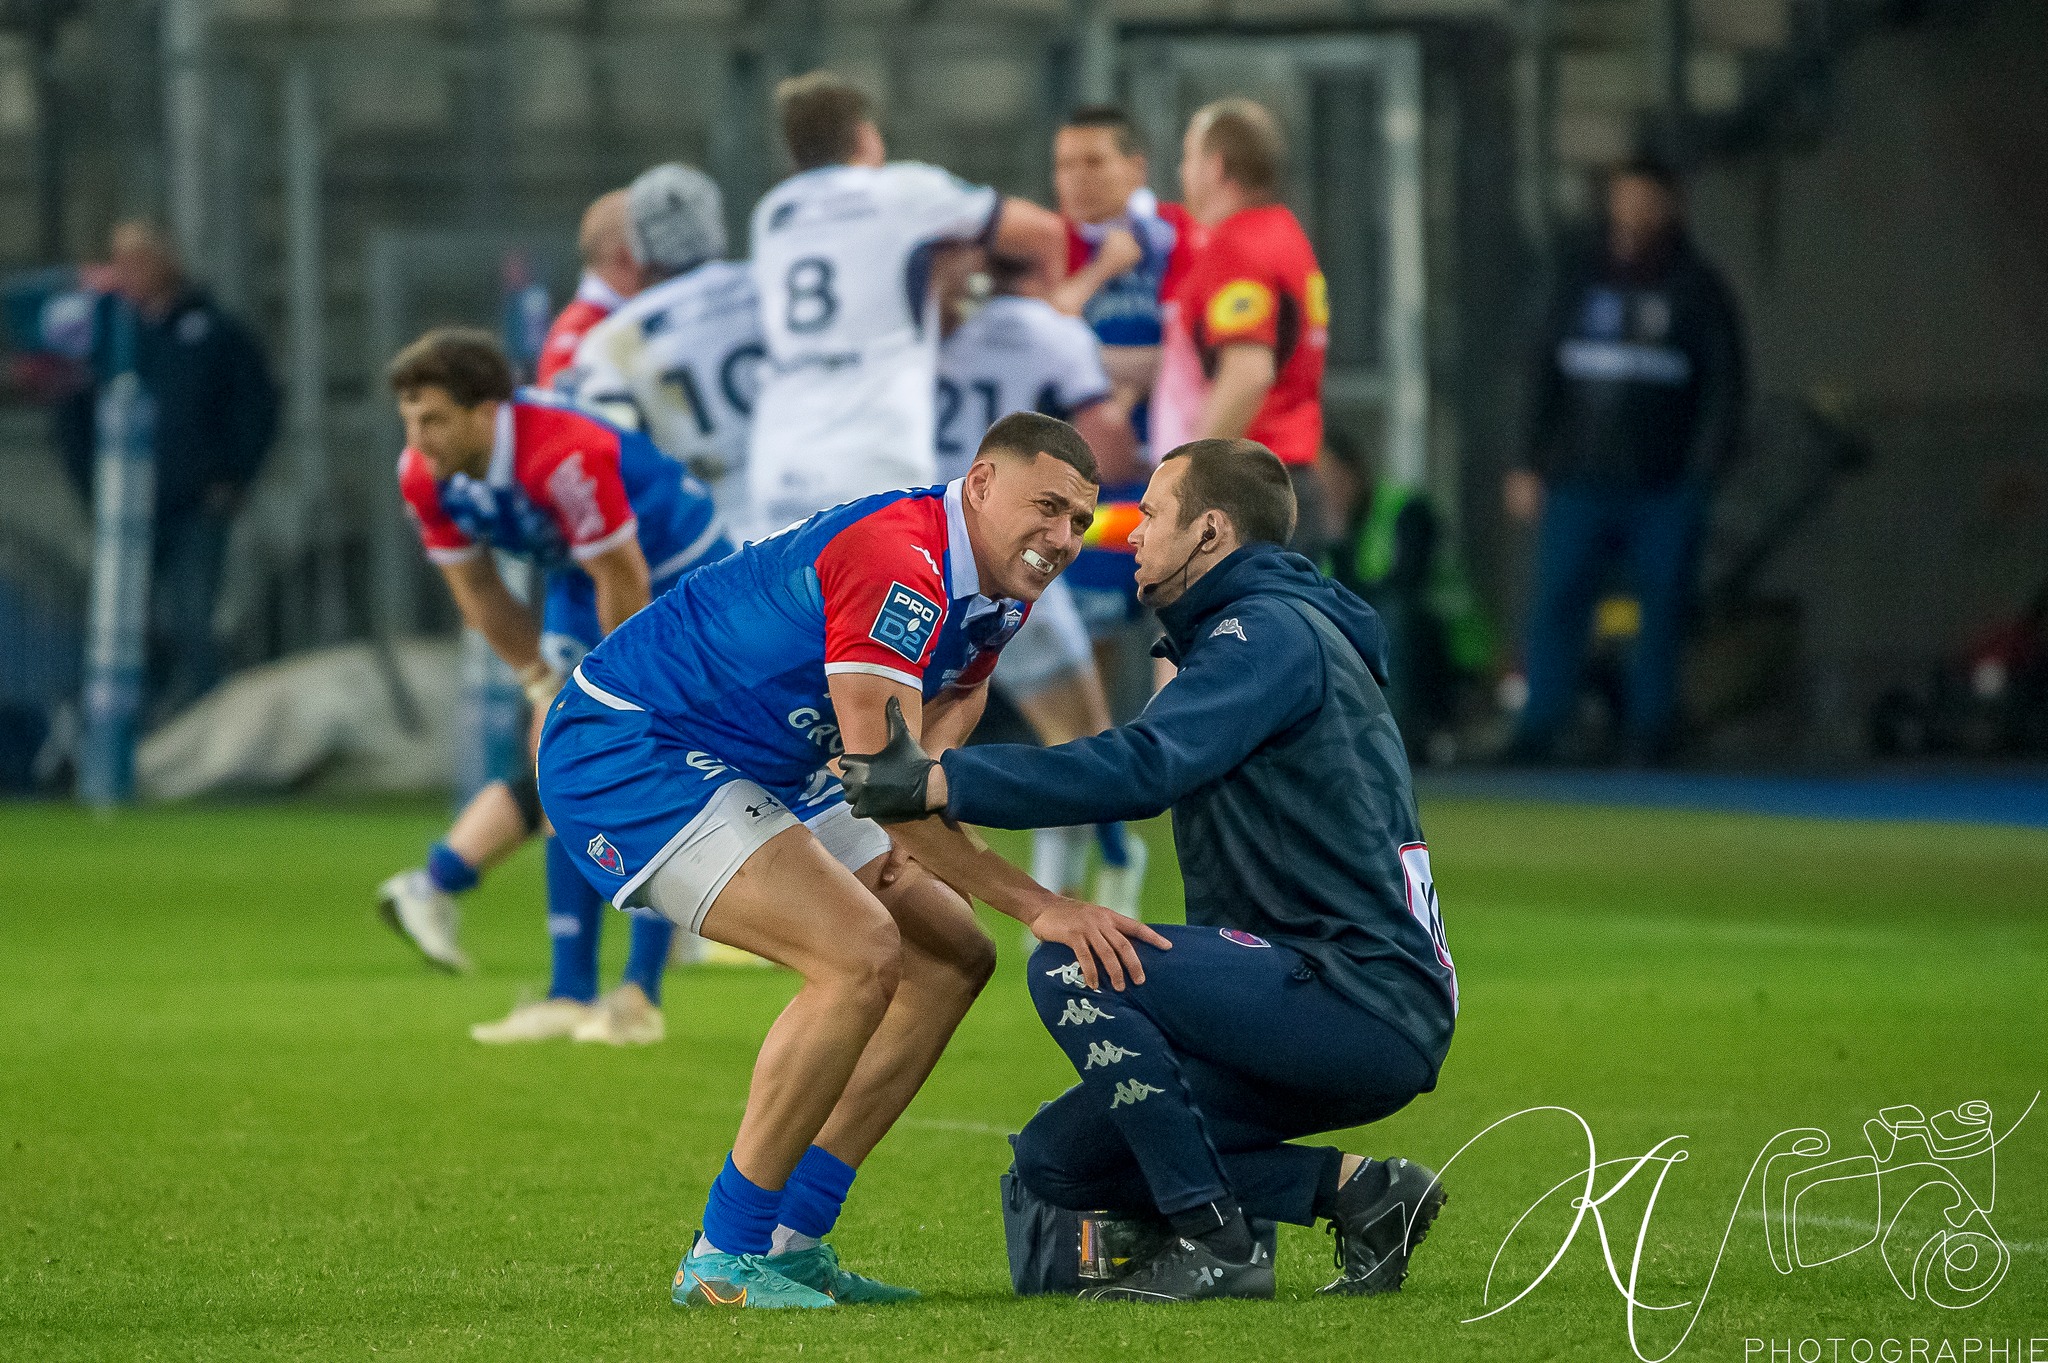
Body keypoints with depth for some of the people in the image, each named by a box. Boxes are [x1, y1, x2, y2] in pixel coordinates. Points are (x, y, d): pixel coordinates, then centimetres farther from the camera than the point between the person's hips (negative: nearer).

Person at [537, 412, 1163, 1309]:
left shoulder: (998, 591, 4)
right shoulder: (898, 562, -28)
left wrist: (916, 849, -6)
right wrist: (1039, 906, -34)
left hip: (762, 772, 11)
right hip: (626, 752, -11)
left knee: (949, 957, 7)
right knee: (861, 955, -25)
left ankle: (791, 1237, 8)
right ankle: (725, 1257, -15)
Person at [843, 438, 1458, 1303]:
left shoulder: (1274, 631, -11)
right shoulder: (1258, 633, 25)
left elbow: (1142, 768, -25)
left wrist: (940, 784, -27)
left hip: (1364, 1003, -10)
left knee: (1071, 969, -22)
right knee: (1054, 1161, 6)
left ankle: (1216, 1243, -15)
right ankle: (1357, 1190, 6)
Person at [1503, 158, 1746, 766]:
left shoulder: (1696, 288, 4)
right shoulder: (1580, 278, 12)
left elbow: (1724, 386, 2)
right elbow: (1544, 373, 14)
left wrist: (1706, 468, -8)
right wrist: (1530, 462, 9)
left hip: (1666, 488, -2)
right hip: (1581, 481, 2)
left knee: (1662, 610, 1)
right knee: (1557, 603, -5)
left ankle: (1650, 728, 9)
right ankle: (1537, 732, -4)